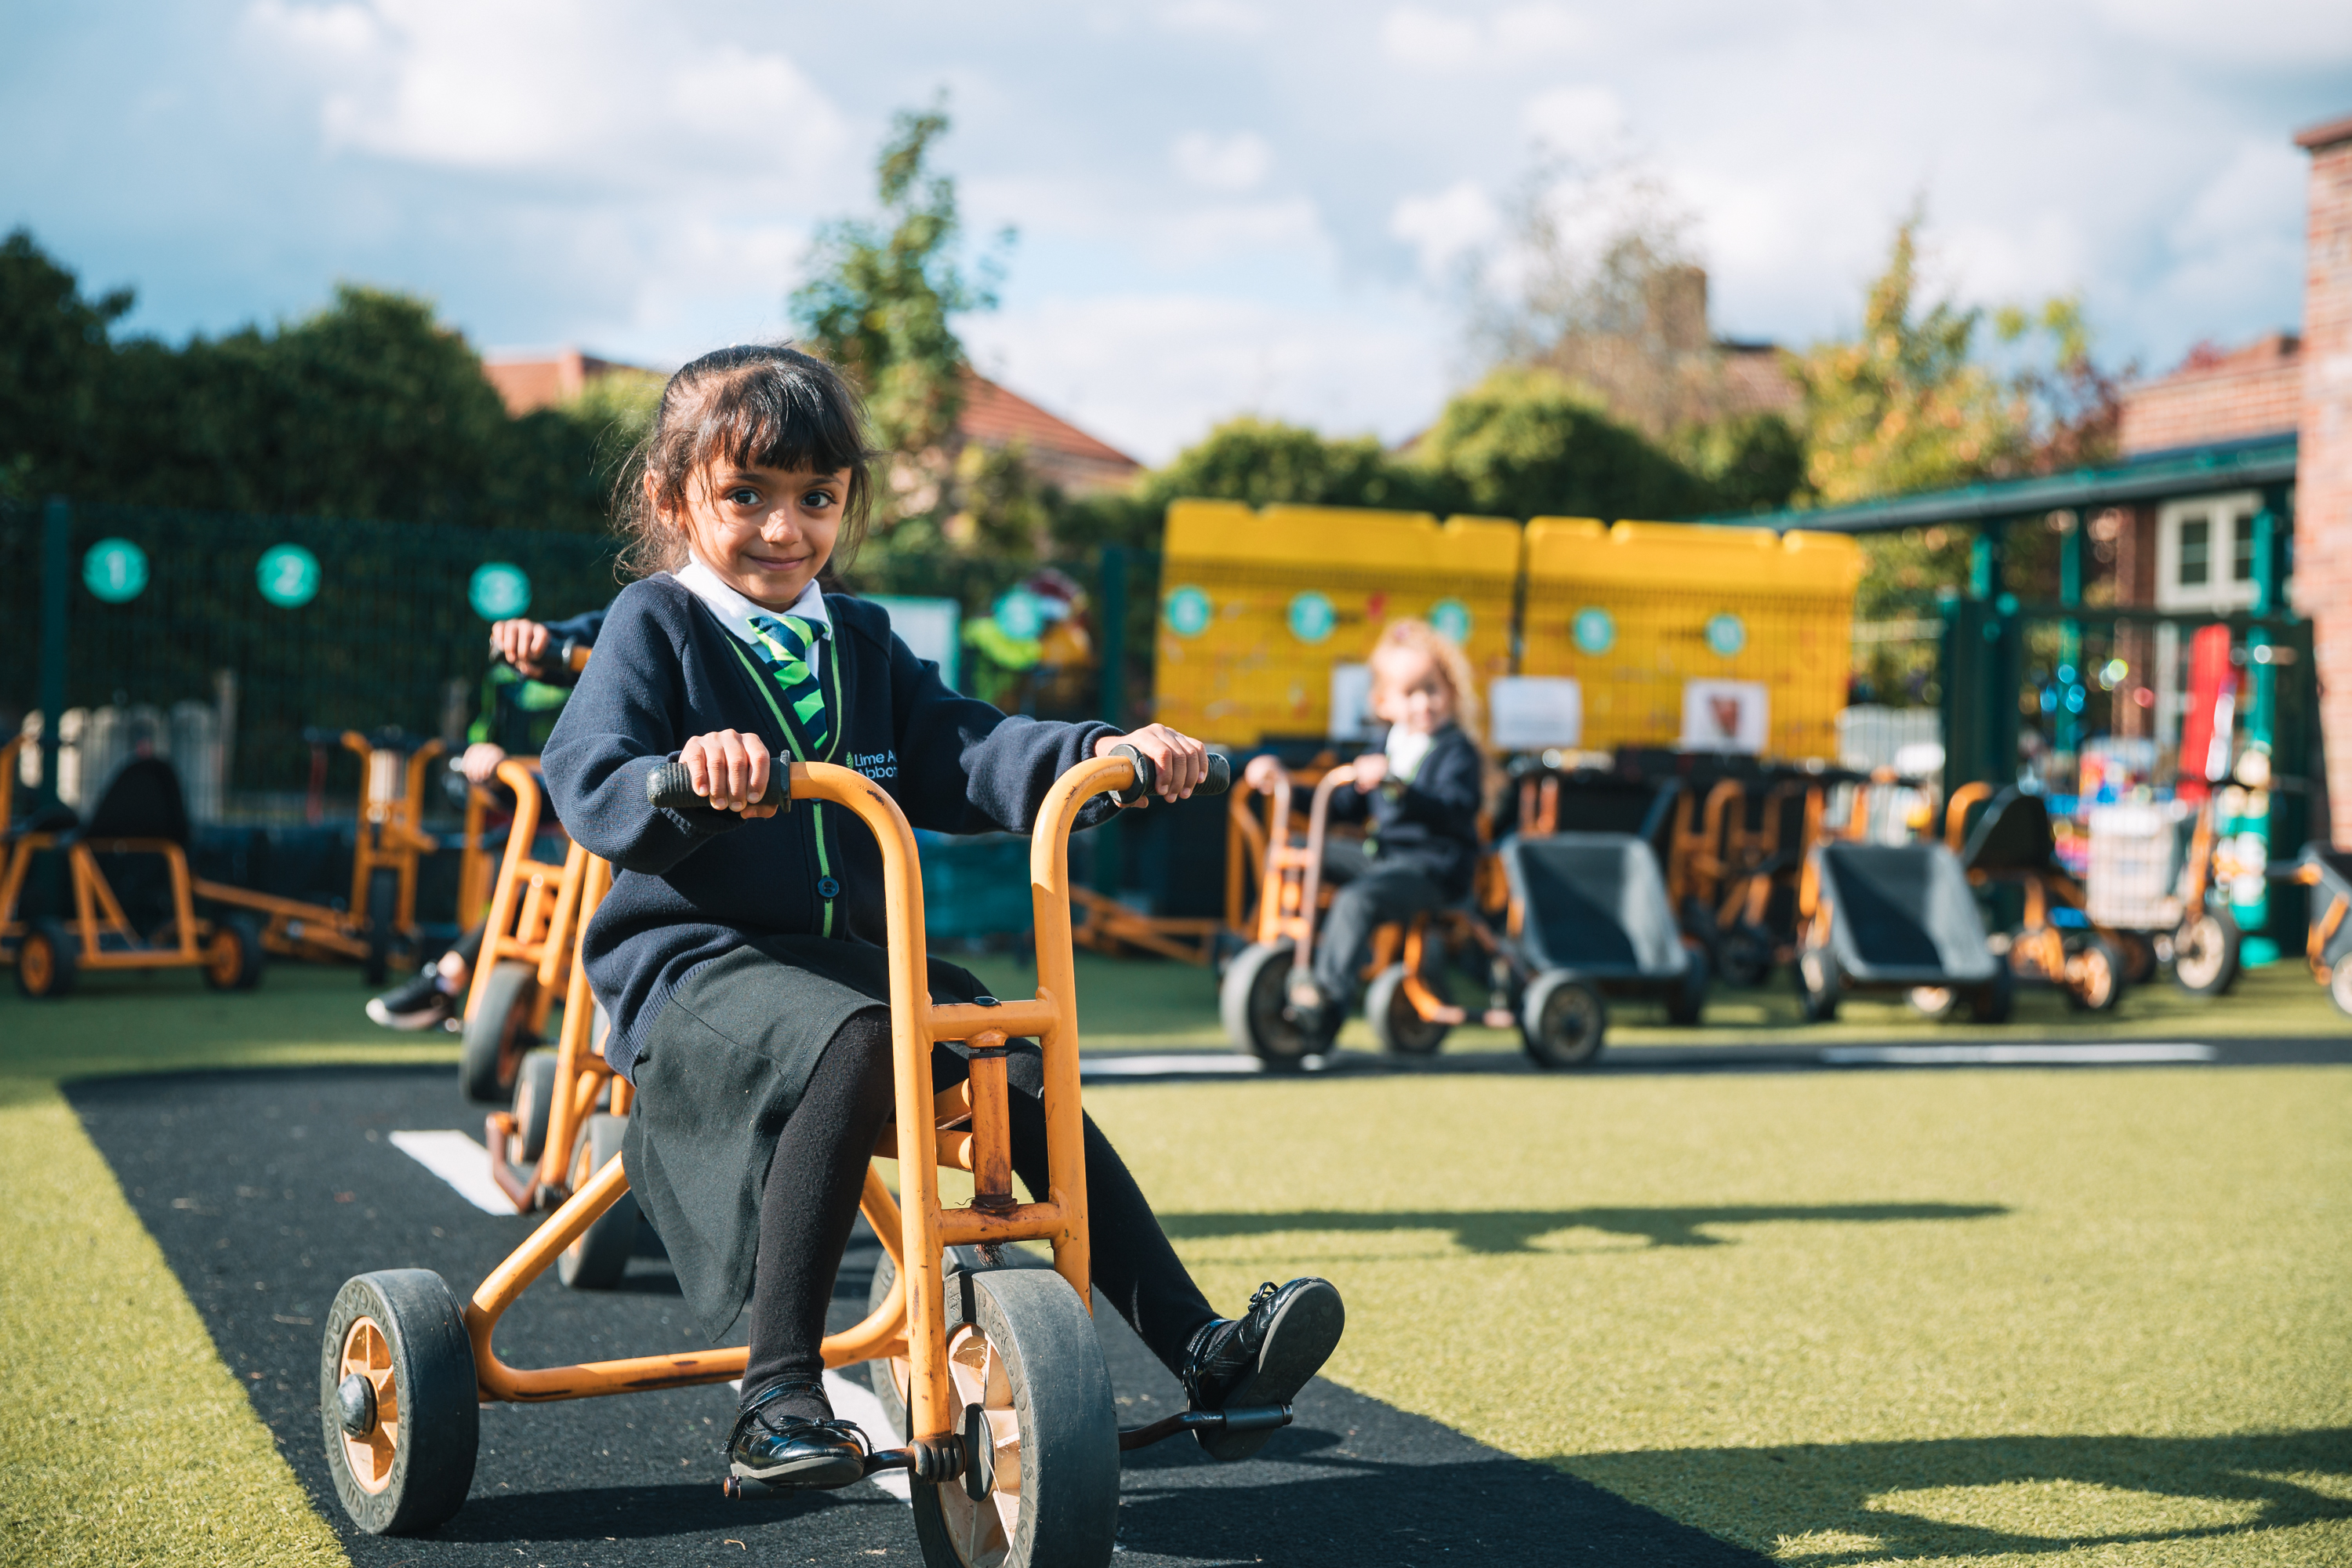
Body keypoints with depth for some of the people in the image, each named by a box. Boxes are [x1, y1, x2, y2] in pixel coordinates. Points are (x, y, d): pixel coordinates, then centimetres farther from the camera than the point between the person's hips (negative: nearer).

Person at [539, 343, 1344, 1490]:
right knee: (852, 1044, -36)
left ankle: (1200, 1353, -13)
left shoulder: (860, 642, 19)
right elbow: (587, 783, -16)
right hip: (693, 966, -6)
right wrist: (687, 778, -39)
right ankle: (778, 1398, -33)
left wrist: (1100, 753, -10)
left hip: (852, 953, 6)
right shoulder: (656, 625, 0)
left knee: (1024, 1070, -15)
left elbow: (965, 758, 8)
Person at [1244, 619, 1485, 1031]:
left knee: (1357, 899, -34)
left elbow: (1453, 809, -26)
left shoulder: (1456, 750, -8)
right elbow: (1346, 807, 23)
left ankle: (1328, 993, -35)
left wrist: (1397, 785, -40)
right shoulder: (1390, 746, 16)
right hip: (1380, 854, 9)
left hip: (1432, 863, -9)